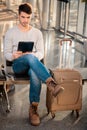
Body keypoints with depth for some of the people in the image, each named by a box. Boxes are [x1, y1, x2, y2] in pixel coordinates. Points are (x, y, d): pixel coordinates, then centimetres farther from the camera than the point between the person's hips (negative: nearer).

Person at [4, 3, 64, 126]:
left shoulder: (37, 33, 11)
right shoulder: (10, 32, 7)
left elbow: (41, 53, 6)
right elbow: (6, 54, 4)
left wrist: (34, 57, -18)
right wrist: (13, 56, -20)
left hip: (33, 64, 2)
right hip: (18, 65, -1)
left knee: (35, 73, -38)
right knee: (30, 57, -39)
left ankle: (33, 109, -29)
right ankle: (51, 83, -49)